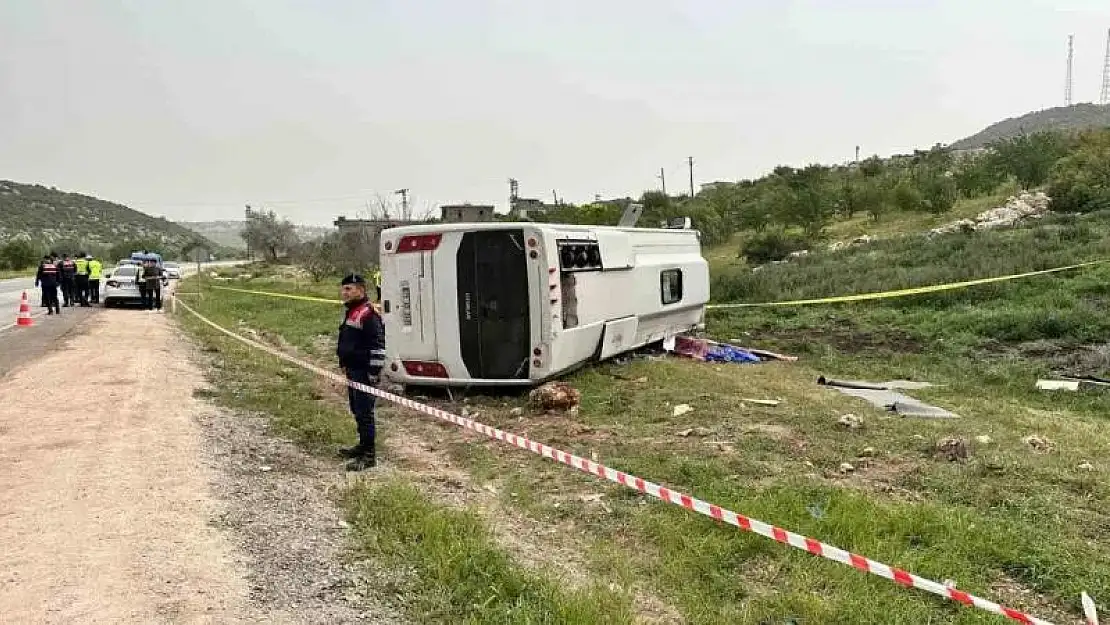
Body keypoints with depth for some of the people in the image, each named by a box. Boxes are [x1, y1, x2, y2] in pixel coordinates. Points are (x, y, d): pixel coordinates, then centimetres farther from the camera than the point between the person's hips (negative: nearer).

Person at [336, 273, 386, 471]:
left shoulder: (368, 314, -17)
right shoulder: (351, 312, 16)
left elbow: (378, 345, -21)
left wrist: (373, 372, -21)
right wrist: (344, 364, 26)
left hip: (364, 371, -11)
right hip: (352, 370, 11)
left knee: (364, 412, -8)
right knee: (356, 410, 20)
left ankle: (368, 455, -3)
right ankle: (363, 445, 33)